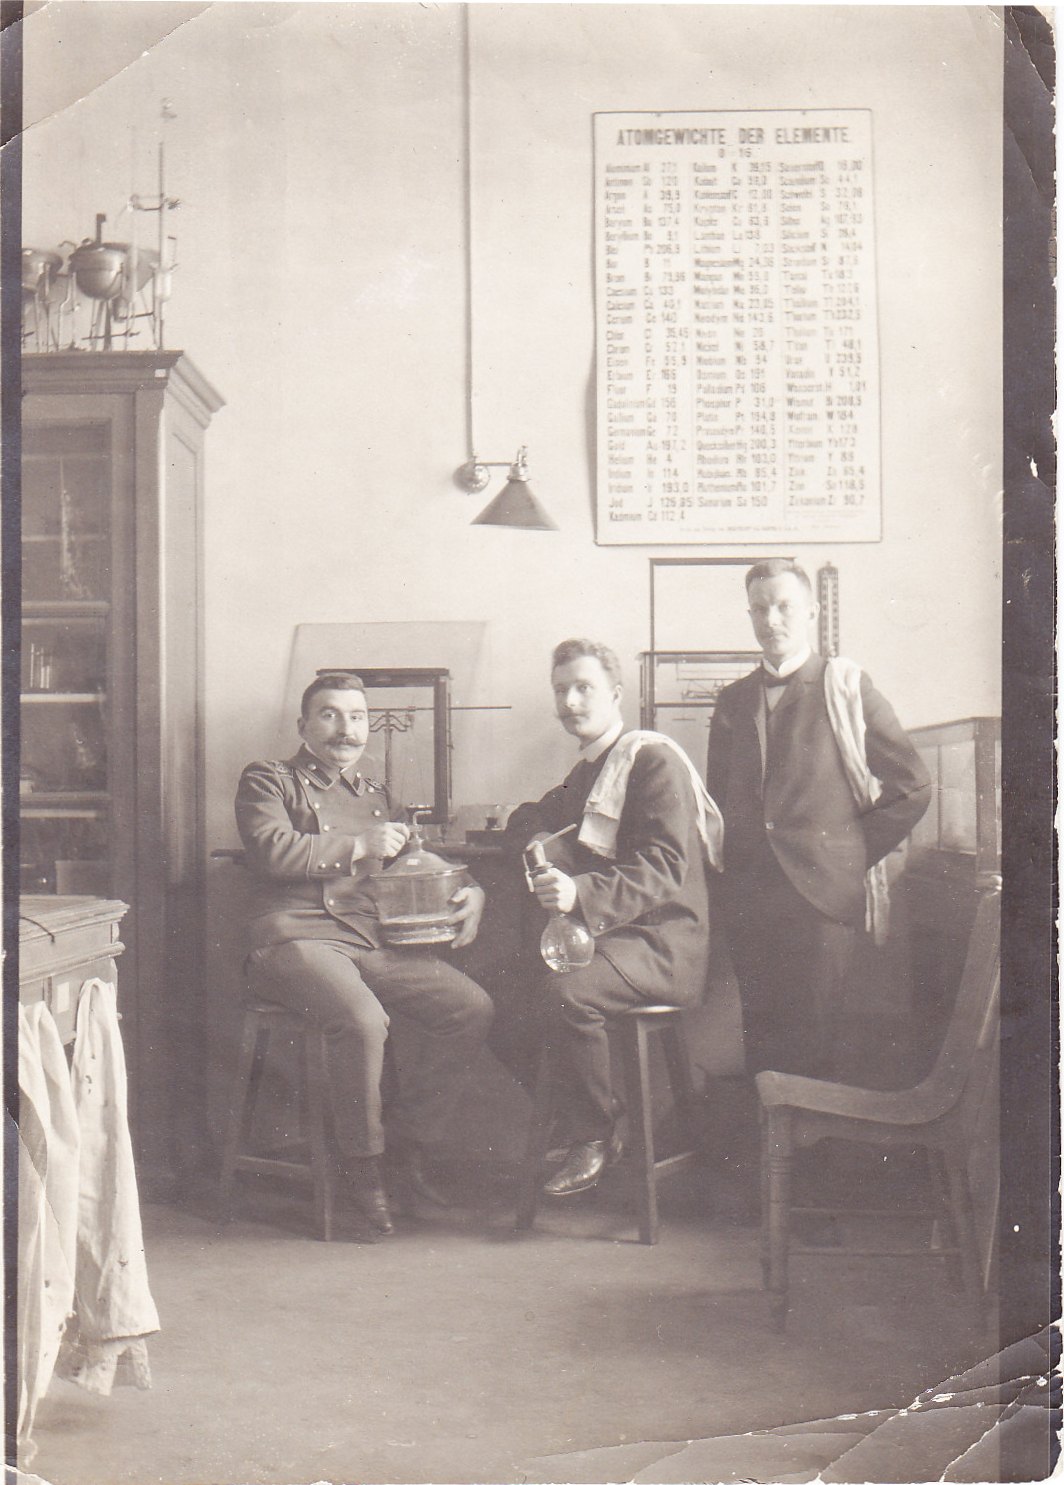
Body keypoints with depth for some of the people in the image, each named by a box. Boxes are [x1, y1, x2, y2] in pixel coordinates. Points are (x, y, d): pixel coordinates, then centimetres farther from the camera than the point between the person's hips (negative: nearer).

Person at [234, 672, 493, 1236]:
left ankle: (408, 1152, -3)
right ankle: (361, 1168, -13)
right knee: (364, 1020, -34)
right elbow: (272, 850, -9)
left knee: (472, 1007, -15)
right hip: (296, 937, -6)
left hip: (375, 941, 6)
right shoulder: (267, 781, 10)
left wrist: (470, 892, 16)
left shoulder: (375, 794, 29)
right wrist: (359, 846, -7)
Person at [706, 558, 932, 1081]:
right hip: (747, 895, 4)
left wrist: (855, 853, -1)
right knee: (759, 1037, 7)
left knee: (809, 1042, -4)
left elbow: (912, 786, 1)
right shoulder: (733, 701, 14)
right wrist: (730, 865, 9)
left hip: (821, 890, -4)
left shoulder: (845, 688, 1)